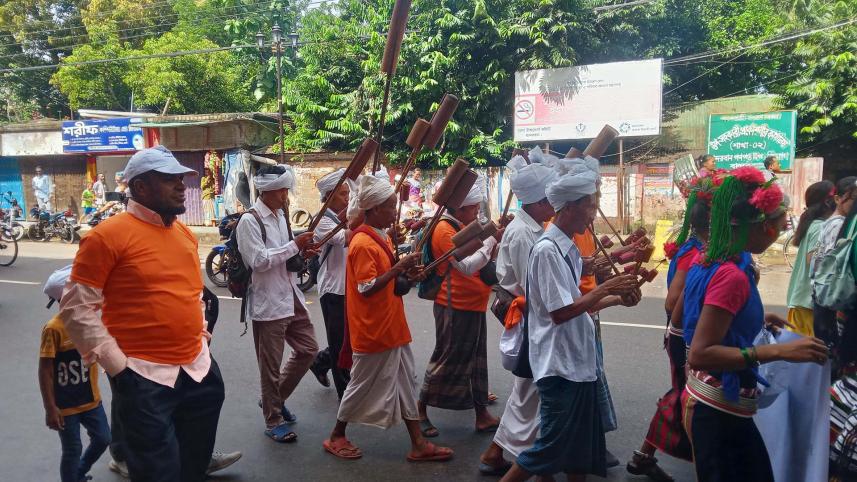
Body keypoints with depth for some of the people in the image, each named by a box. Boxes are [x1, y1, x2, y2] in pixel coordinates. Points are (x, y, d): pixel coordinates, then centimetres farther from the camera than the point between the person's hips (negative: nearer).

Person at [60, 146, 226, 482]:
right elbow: (77, 307, -13)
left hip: (200, 368, 7)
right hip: (144, 376, -7)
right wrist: (115, 364, -15)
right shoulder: (107, 235, -13)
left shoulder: (185, 233, 9)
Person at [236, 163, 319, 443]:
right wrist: (294, 245, -20)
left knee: (308, 349, 15)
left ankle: (276, 399, 32)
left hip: (291, 296, 8)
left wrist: (301, 252, 0)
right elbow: (259, 260, -22)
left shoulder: (280, 215, 12)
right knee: (270, 366, 4)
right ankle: (274, 421, 21)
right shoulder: (249, 221, -14)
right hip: (267, 303, -8)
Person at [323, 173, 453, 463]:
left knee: (405, 384, 11)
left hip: (392, 327, 9)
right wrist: (398, 268, -26)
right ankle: (336, 437, 28)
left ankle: (418, 444, 20)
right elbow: (366, 288, -24)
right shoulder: (362, 244, -19)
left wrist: (406, 275, -1)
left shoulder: (381, 238, 10)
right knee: (363, 385, 7)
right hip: (373, 330, -9)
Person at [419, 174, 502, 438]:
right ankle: (420, 409, 17)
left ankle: (482, 413, 21)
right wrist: (491, 240, -20)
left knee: (476, 359, 12)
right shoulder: (445, 230, -16)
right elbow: (467, 267, -23)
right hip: (455, 307, -9)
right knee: (447, 359, 1)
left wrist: (496, 238, 6)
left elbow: (477, 259, 19)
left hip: (473, 306, 9)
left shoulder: (462, 227, 14)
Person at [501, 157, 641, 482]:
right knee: (554, 444, 1)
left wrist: (616, 299, 5)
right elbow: (559, 312, -20)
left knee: (581, 443, 19)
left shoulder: (569, 248, 9)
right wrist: (604, 289, -15)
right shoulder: (547, 249, -19)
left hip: (578, 361, 9)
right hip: (559, 364, -9)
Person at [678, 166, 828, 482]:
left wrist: (753, 319, 17)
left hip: (711, 402, 9)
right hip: (720, 411, -9)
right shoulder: (732, 275, -25)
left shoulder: (709, 260, 3)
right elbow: (700, 355, -29)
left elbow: (681, 316, 17)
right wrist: (779, 351, -30)